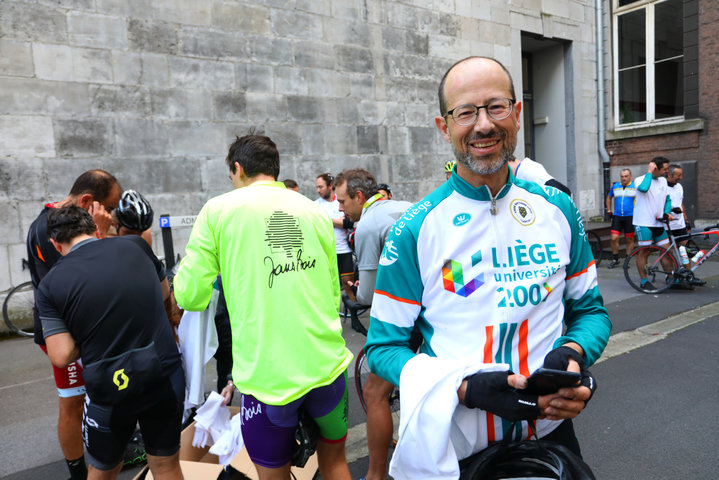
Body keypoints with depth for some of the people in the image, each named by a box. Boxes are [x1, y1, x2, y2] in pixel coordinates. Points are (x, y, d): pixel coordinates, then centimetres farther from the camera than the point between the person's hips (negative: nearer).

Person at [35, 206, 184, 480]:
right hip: (165, 378, 2)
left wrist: (91, 337, 8)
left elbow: (62, 357, -11)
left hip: (109, 390, -1)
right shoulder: (135, 245, -2)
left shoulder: (50, 285, -6)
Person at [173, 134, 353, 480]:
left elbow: (190, 297, -4)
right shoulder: (316, 212, 6)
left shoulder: (218, 209, -4)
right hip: (328, 367, 3)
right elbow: (332, 293, 11)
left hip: (268, 377, -3)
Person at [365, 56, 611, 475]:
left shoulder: (558, 209, -2)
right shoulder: (415, 229, -13)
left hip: (550, 430, 3)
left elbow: (591, 309, 8)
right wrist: (466, 389, -24)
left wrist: (573, 354, -14)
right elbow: (384, 344, -9)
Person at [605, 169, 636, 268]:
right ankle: (615, 259, 9)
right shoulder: (615, 186, 11)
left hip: (630, 217, -2)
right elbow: (609, 198, 26)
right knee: (614, 238, -6)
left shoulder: (635, 186, 1)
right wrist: (609, 210, 17)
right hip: (617, 216, 2)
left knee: (629, 239, 5)